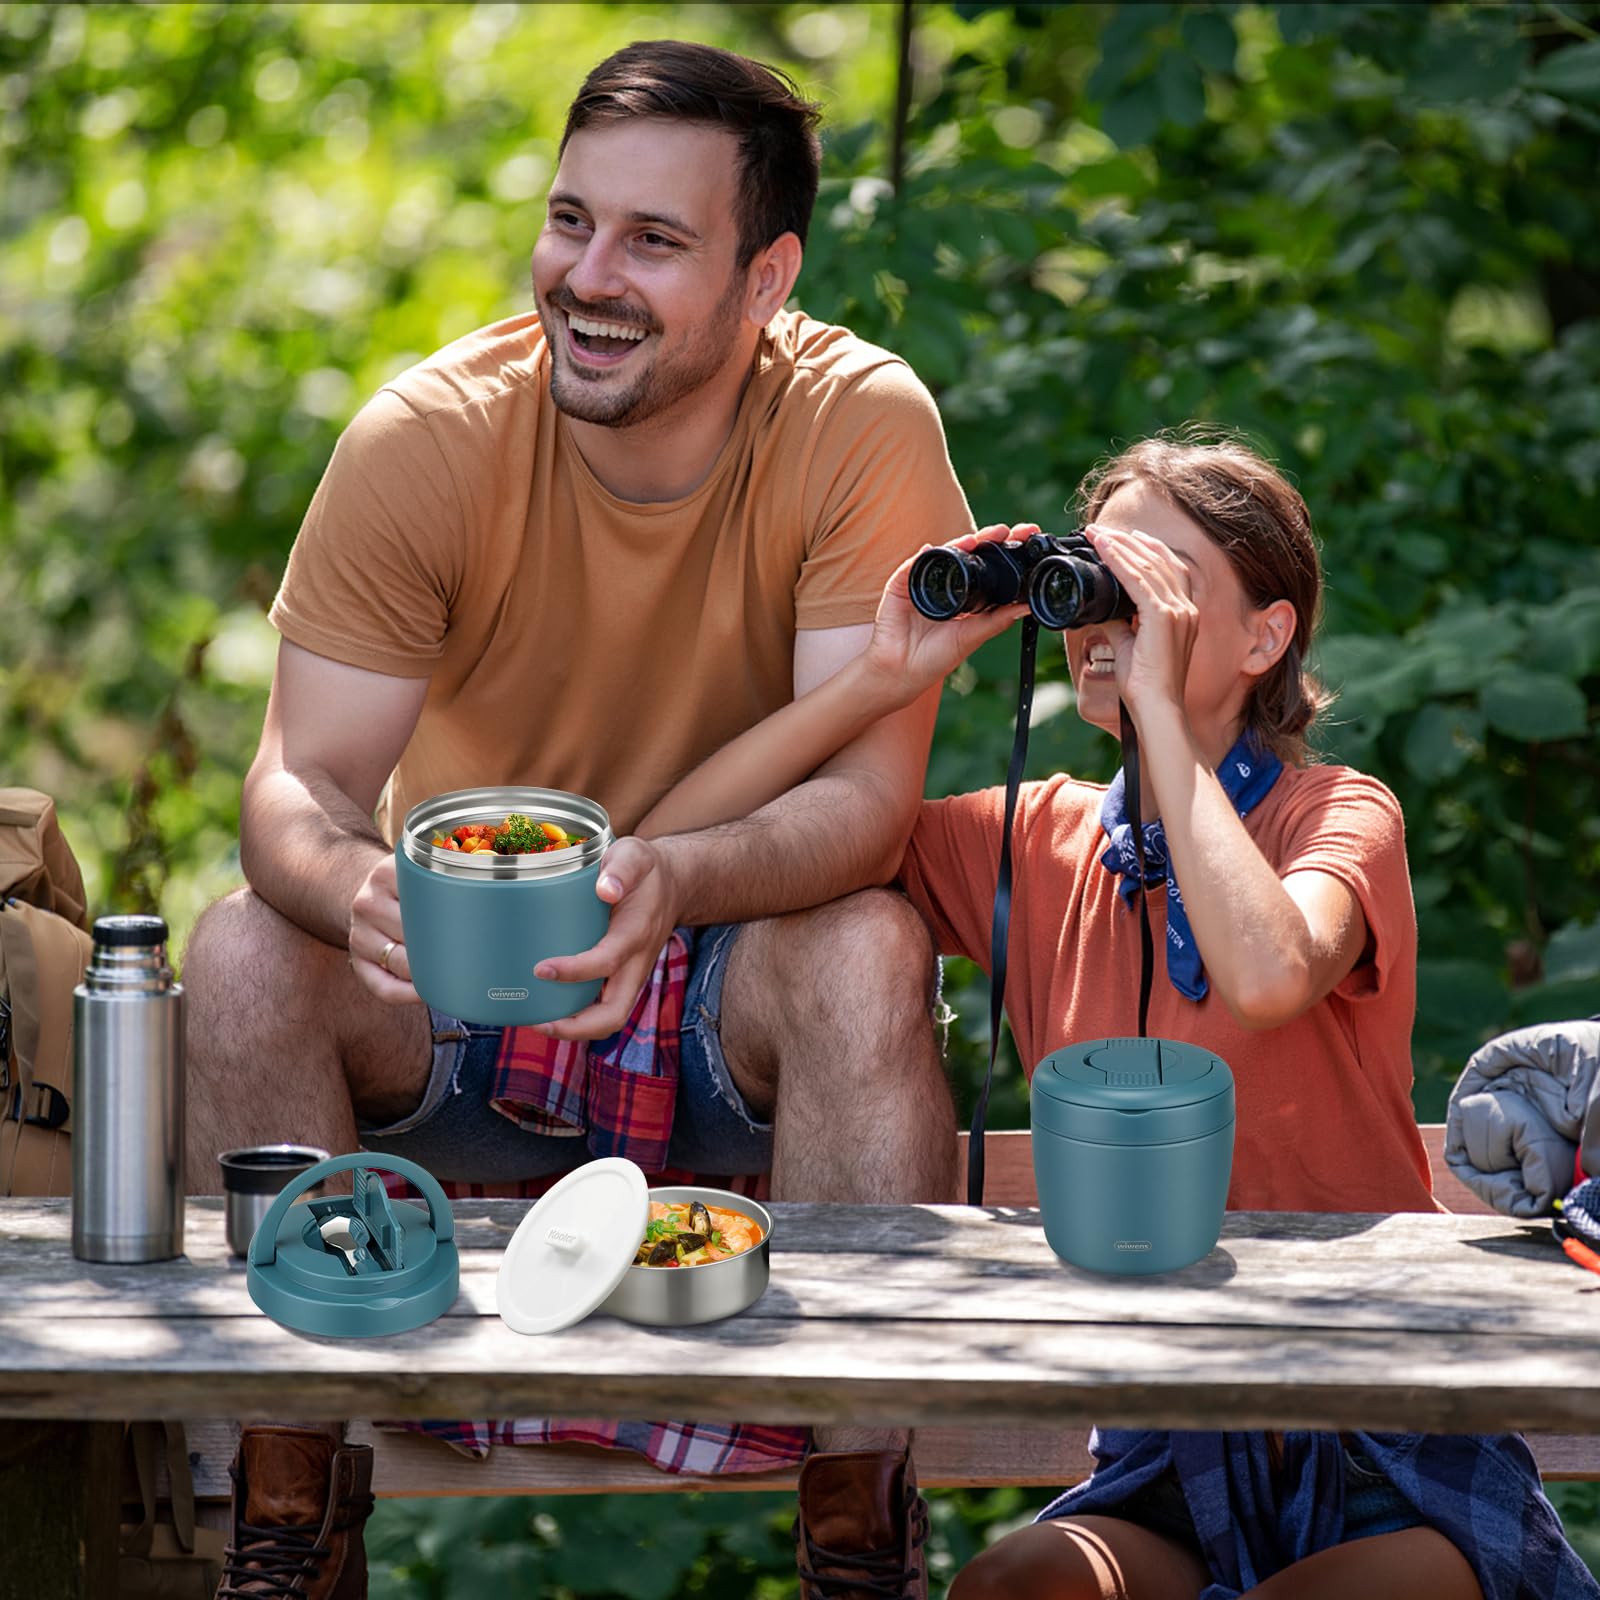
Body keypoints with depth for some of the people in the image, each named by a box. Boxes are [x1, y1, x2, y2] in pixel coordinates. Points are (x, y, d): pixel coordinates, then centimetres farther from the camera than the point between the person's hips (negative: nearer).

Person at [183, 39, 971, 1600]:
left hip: (730, 991, -1)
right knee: (245, 948, -26)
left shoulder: (861, 426, -17)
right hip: (457, 993, 2)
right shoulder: (425, 436, -14)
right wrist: (351, 882, -42)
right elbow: (299, 785, -16)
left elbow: (868, 793, -23)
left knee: (868, 957, -33)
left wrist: (682, 875, -45)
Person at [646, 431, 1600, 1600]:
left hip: (1393, 1460, -3)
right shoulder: (1040, 843, 7)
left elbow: (1269, 978, -30)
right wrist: (887, 677, -7)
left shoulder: (1341, 816, -4)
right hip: (1168, 1462, 3)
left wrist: (1159, 701, -21)